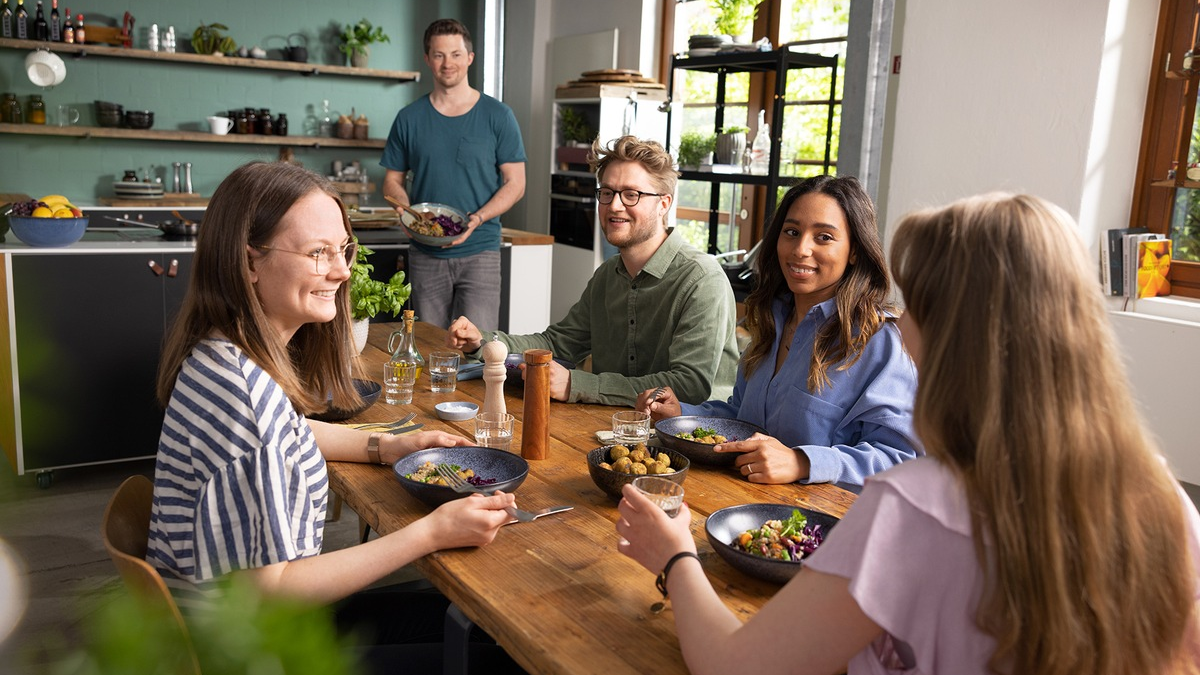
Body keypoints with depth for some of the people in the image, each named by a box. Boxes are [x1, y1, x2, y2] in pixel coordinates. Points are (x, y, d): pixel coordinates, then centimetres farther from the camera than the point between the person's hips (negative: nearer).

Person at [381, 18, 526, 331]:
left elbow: (515, 184, 1)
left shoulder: (498, 116, 2)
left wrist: (477, 219, -15)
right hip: (425, 255, 2)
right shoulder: (409, 119, 8)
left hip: (480, 250, -2)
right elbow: (393, 181, 13)